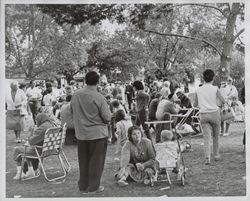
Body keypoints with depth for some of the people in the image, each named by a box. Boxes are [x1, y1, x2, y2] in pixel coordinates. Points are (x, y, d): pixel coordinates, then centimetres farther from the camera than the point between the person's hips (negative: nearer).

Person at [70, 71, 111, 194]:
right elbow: (107, 118, -14)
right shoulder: (99, 98, -16)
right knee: (96, 161, 8)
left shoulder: (75, 95, -3)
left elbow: (72, 111, 11)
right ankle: (93, 187, 14)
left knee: (83, 160, 14)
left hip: (80, 133, 4)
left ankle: (83, 186, 23)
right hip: (97, 133, -4)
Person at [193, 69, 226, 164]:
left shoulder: (198, 90, 3)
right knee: (215, 136, 16)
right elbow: (223, 101, -5)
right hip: (214, 113, -1)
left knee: (206, 137, -1)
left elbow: (195, 104, 11)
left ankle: (207, 158, -13)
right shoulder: (215, 89, -5)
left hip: (203, 115, 1)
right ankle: (216, 155, 26)